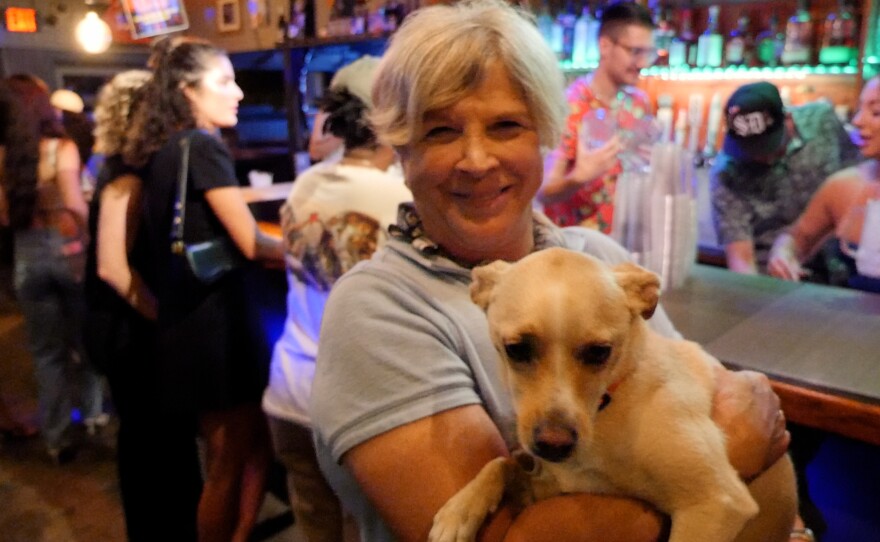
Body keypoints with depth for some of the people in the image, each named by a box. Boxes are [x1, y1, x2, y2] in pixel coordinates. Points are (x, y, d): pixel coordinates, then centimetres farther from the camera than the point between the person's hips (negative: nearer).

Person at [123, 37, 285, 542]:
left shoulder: (164, 150, 12)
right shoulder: (204, 146, -14)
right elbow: (250, 243, -17)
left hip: (190, 322, 9)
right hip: (218, 323, -9)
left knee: (255, 450, 19)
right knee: (231, 466, 7)